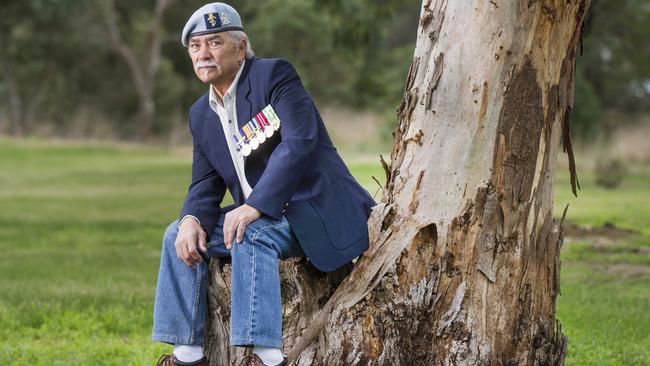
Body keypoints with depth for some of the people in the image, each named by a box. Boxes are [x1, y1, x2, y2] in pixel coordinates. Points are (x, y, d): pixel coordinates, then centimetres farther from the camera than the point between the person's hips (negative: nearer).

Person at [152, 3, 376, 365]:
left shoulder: (275, 75, -10)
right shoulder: (201, 114, 13)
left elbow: (299, 142, -24)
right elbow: (205, 185, 11)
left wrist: (254, 206, -32)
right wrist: (192, 219, -13)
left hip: (316, 208, -8)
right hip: (263, 218, 8)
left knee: (249, 235, -33)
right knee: (178, 236, -4)